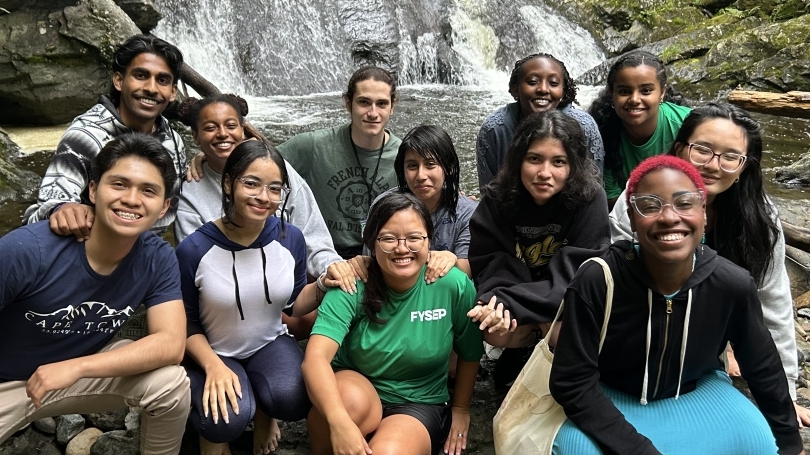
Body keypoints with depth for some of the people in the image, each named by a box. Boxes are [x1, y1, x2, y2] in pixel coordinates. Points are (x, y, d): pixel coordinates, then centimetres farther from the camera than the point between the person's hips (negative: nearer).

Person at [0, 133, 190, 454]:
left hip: (85, 369, 3)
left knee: (172, 382, -20)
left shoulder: (158, 259, -17)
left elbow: (170, 344, -23)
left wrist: (75, 367, -31)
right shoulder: (27, 249, -28)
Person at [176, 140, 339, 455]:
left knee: (294, 400, -29)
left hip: (270, 344, 2)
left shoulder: (291, 238, -11)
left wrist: (323, 285, -17)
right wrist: (213, 366, -24)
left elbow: (294, 305, 3)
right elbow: (187, 323, -7)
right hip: (213, 353, -2)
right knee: (228, 419, -31)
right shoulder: (194, 249, -19)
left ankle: (265, 410, 10)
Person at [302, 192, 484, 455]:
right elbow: (316, 357, -30)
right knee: (349, 400, -34)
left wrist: (460, 410, 12)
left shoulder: (454, 285, -15)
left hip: (420, 404, -1)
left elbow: (470, 354, 3)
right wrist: (339, 423, -45)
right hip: (357, 386, 2)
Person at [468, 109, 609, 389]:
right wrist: (493, 304, -37)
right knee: (494, 332, -25)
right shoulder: (498, 199, -15)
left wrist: (508, 303, -36)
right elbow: (488, 268, -13)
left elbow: (577, 279, -26)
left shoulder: (590, 199, -23)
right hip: (514, 298, 2)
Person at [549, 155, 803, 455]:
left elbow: (764, 369, -1)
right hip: (611, 397, -3)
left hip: (696, 391, 3)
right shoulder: (596, 282, -30)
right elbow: (572, 383, -24)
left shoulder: (733, 285, -20)